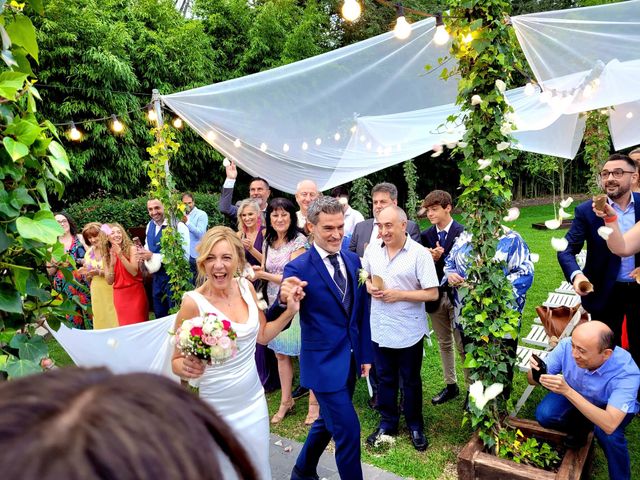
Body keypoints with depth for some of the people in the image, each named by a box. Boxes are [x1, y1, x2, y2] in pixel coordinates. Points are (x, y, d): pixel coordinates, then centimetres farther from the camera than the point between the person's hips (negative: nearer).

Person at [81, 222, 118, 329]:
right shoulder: (88, 253, 9)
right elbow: (88, 279, 15)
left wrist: (99, 272, -22)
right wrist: (87, 274, -6)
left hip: (111, 291, -5)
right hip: (97, 294, 5)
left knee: (114, 320, -1)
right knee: (100, 322, 9)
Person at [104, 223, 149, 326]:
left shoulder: (131, 248, -4)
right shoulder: (106, 255, 5)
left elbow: (134, 272, -14)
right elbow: (109, 281, 2)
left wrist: (121, 256, -21)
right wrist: (112, 263, -12)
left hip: (135, 293, -3)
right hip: (120, 295, 3)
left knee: (139, 324, -2)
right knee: (125, 326, 5)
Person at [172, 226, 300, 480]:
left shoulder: (246, 287, -6)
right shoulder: (193, 302, -21)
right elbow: (177, 360, -11)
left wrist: (290, 311, -5)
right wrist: (186, 367, -32)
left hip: (254, 401, 5)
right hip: (216, 410, -4)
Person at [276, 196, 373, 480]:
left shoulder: (353, 260, 1)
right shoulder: (298, 268, -18)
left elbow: (362, 312, 8)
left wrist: (365, 353, 11)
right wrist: (284, 299, -44)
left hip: (350, 358, 7)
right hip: (324, 362, -6)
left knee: (328, 421, 22)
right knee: (348, 429, 1)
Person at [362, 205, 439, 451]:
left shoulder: (420, 254, -15)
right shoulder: (372, 250, 0)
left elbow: (432, 293, -15)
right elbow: (364, 277, 13)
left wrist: (400, 295, -21)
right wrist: (369, 287, -9)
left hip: (409, 330, -4)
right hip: (380, 327, 4)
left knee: (411, 381, 14)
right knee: (385, 378, 18)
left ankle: (415, 425, 35)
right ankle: (387, 423, 36)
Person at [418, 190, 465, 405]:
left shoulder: (462, 233, -12)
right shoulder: (426, 235, 3)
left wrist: (441, 258, -23)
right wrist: (430, 259, -21)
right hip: (436, 296, 5)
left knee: (463, 344, 5)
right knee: (444, 343, 17)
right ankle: (451, 385, 32)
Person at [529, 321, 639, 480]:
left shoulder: (626, 372, -37)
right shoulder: (567, 346, -30)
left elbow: (609, 425, -45)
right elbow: (533, 380, -19)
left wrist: (567, 391, -54)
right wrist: (536, 370, -43)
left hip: (612, 407, -2)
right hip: (573, 394, 3)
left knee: (608, 434, -32)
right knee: (544, 415, -22)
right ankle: (580, 427, 10)